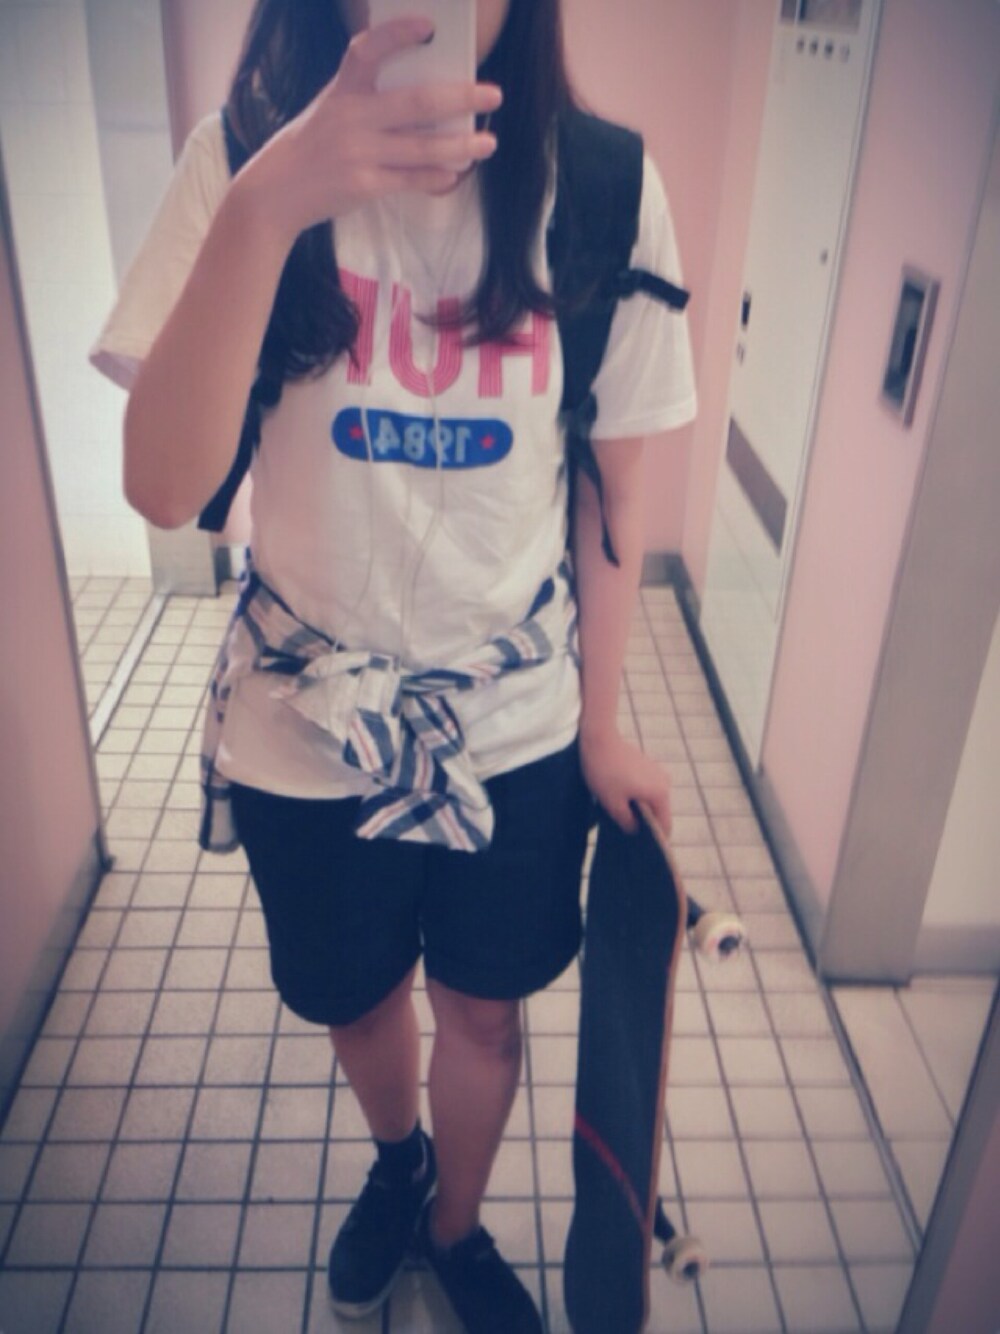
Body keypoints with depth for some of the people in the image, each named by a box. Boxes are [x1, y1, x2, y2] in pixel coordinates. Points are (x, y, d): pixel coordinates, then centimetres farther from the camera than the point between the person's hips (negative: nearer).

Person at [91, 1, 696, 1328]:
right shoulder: (243, 159, -11)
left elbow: (614, 493, -2)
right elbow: (164, 488, -22)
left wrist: (602, 728, 4)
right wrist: (265, 209, -36)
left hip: (519, 723, 0)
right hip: (308, 721, 1)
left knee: (483, 1008, 19)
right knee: (355, 1000, 23)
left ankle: (456, 1227, 52)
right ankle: (396, 1162, 59)